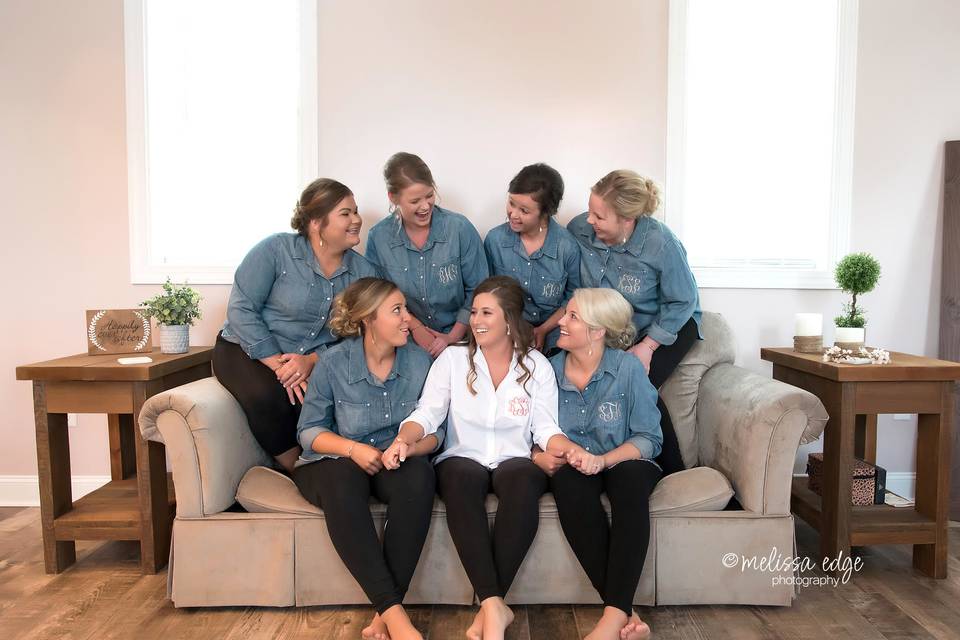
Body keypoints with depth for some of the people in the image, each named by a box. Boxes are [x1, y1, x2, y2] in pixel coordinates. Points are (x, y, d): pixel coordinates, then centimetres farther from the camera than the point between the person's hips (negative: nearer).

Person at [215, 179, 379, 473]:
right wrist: (278, 365, -22)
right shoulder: (276, 250, -13)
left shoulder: (363, 272, -2)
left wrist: (312, 360, -23)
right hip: (248, 349, -2)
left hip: (317, 360, 3)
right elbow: (241, 310, -15)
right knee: (268, 396, -33)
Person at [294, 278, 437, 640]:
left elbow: (434, 432, 0)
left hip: (394, 463, 2)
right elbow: (309, 430, -4)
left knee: (420, 475, -33)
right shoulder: (333, 363, -7)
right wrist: (353, 448, -22)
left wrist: (407, 446, -23)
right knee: (343, 479, -37)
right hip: (334, 462, -1)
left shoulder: (419, 361, -1)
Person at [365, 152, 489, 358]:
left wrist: (452, 337, -7)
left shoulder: (460, 228, -8)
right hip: (408, 341, 1)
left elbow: (477, 291, -3)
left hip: (460, 338, -1)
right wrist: (415, 327, -5)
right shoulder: (378, 237, -3)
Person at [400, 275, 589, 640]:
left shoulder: (537, 366, 7)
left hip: (514, 461, 0)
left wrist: (571, 449, -22)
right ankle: (495, 607, -35)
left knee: (524, 478, -36)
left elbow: (545, 429, 0)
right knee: (461, 478, -36)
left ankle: (488, 606, -29)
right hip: (463, 459, 0)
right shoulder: (452, 359, 7)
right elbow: (427, 414, -4)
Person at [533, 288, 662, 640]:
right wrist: (539, 456, -19)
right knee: (568, 479, -34)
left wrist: (604, 459, -25)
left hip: (624, 462, -1)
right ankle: (625, 612, -32)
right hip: (573, 467, 2)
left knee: (632, 476, -37)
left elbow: (649, 438, -9)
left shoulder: (627, 367, -8)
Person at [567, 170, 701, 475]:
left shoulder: (661, 244, -27)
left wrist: (647, 347, -19)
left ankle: (674, 473, -2)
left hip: (669, 325, -3)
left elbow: (682, 302, -14)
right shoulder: (579, 228, -19)